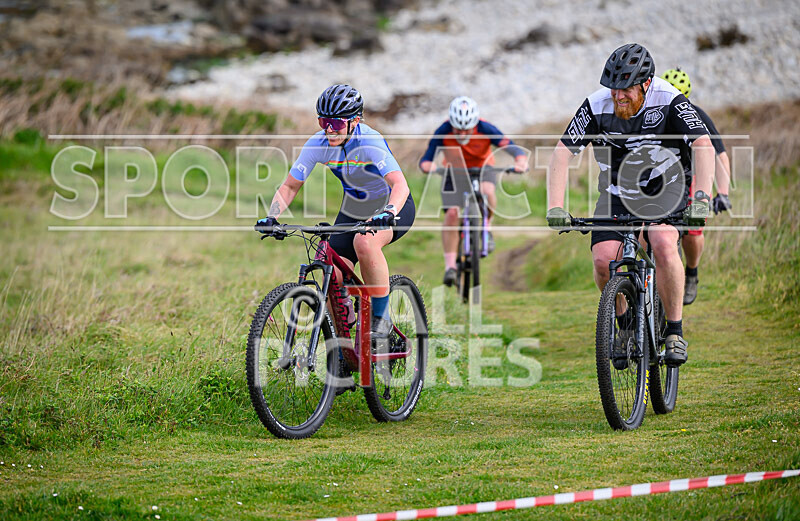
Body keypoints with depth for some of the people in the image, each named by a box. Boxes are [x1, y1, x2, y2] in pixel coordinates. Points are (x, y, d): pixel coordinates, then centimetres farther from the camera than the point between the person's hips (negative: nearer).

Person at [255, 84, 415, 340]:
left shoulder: (370, 142, -30)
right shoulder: (318, 143, -16)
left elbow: (400, 185, -41)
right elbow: (290, 186, -9)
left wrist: (387, 214, -59)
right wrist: (271, 217, -26)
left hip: (393, 206, -5)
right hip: (354, 208, 5)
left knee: (365, 242, -36)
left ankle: (381, 317, -20)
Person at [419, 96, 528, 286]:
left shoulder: (486, 129, -30)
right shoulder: (443, 132, -29)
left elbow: (512, 147, -36)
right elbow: (425, 160, -34)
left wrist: (521, 162, -57)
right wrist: (428, 166, -58)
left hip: (482, 167, 0)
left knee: (487, 191, -34)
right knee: (451, 213, -17)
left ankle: (487, 227, -5)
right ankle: (450, 266, -9)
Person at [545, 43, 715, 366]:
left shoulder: (668, 102, -23)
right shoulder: (597, 106, -18)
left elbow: (703, 146, -33)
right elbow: (562, 153, -17)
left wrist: (702, 199, -47)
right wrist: (555, 207, -30)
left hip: (665, 189, -2)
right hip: (617, 193, 2)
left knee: (663, 245, -30)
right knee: (603, 260, -19)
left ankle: (675, 332, -15)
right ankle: (625, 323, 10)